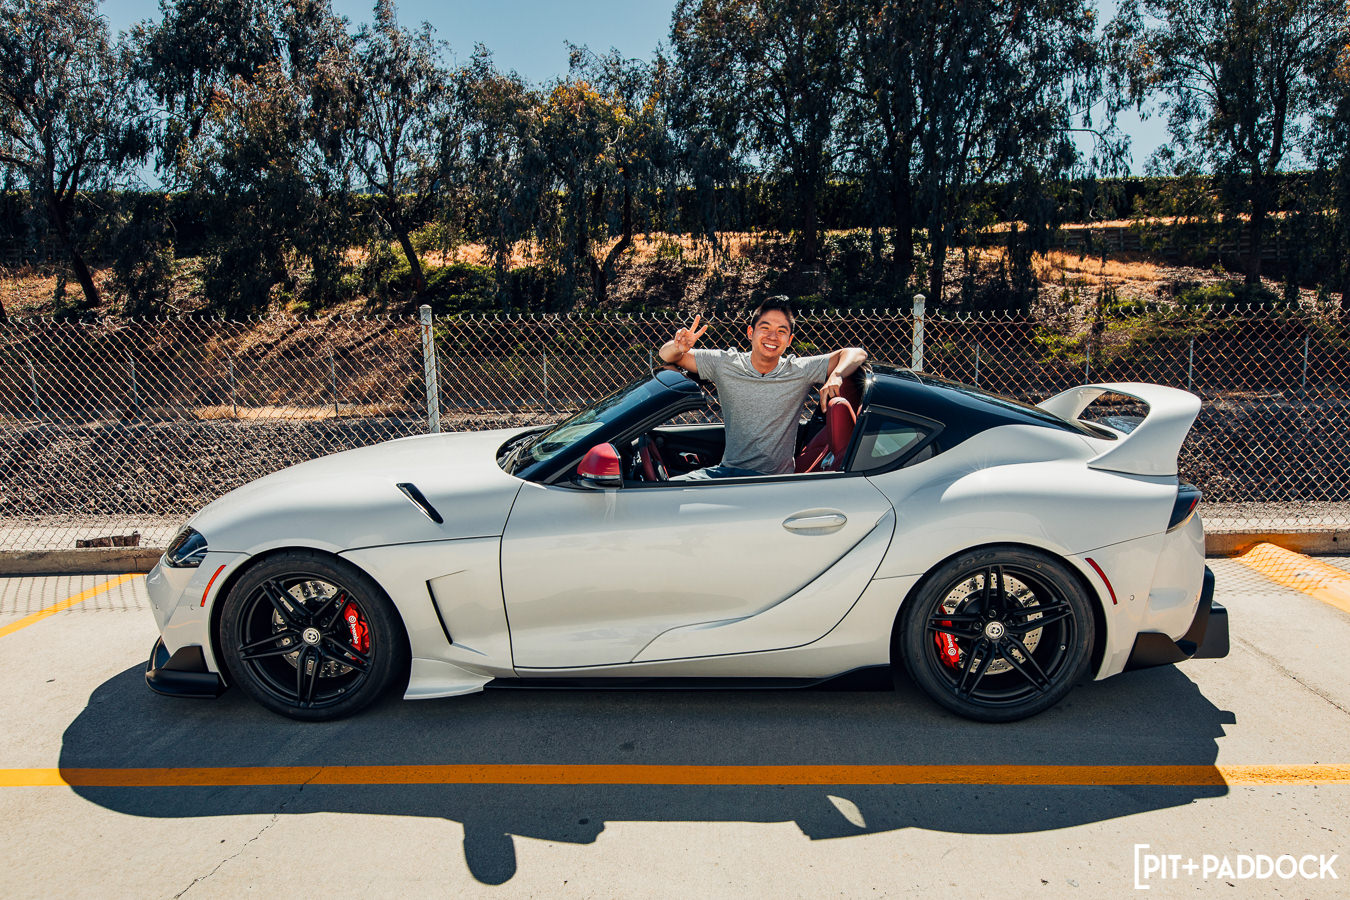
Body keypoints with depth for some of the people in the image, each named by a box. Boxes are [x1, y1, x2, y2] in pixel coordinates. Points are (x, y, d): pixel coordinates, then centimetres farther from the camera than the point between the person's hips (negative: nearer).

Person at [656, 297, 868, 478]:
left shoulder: (799, 371, 1)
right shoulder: (726, 364, 4)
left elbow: (856, 353, 2)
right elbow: (667, 356, 9)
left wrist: (835, 377, -20)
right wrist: (678, 347, -16)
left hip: (775, 478, -2)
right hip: (727, 469, 3)